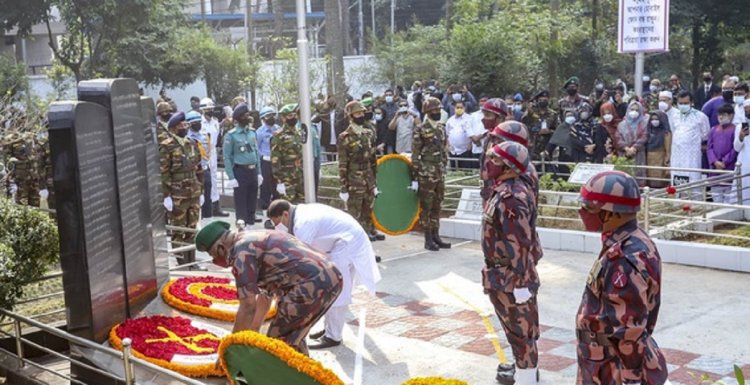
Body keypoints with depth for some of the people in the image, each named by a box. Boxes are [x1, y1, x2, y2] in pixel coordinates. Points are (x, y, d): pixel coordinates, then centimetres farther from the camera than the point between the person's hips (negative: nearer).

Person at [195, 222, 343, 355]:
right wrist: (253, 331, 36)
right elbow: (265, 294, 32)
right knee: (292, 338, 25)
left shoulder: (243, 251, -5)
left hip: (313, 283, -10)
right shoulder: (256, 240, 25)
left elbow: (248, 307, -8)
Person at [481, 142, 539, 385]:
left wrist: (519, 283, -24)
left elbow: (519, 245, -26)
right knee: (520, 328, 23)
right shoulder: (504, 191, 8)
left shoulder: (510, 197, -24)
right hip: (505, 275, 10)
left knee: (520, 329, 1)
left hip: (511, 278, -10)